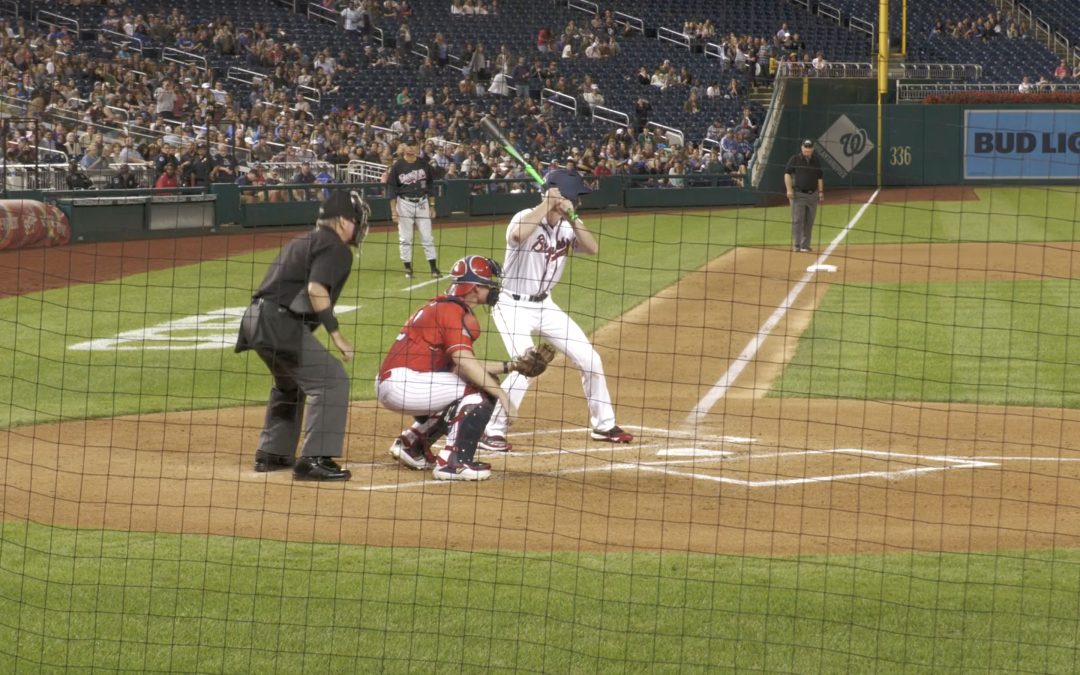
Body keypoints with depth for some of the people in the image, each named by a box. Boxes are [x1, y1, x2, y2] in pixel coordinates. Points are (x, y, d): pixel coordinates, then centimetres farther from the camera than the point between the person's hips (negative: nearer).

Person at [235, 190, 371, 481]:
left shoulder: (302, 241, 24)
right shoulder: (335, 248, -5)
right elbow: (315, 288, -19)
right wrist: (336, 334, -17)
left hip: (256, 318, 10)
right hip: (281, 322, -10)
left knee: (290, 383, 30)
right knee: (331, 380, -9)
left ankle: (271, 453, 35)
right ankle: (314, 459, -14)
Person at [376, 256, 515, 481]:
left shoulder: (442, 307, 20)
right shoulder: (452, 311, -11)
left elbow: (461, 364, 21)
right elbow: (464, 362, -24)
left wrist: (508, 366, 17)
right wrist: (500, 393, -21)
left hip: (391, 384, 11)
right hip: (403, 384, -11)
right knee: (482, 391, -13)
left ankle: (411, 443, 25)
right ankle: (453, 462, -17)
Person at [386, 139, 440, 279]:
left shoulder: (424, 164, 3)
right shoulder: (397, 166, -4)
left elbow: (430, 185, 10)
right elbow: (391, 189, -3)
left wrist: (431, 207, 7)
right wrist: (393, 210, -9)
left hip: (422, 203, 2)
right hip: (404, 204, -2)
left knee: (427, 237, 1)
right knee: (405, 238, 2)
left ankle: (434, 268, 3)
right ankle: (407, 268, 10)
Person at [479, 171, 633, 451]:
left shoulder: (566, 226, 0)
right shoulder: (527, 218, -20)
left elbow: (592, 249, -13)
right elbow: (517, 235, -44)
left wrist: (572, 218, -24)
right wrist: (548, 203, -36)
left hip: (544, 305, 7)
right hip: (514, 306, -7)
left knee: (589, 360, 6)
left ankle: (603, 425, 23)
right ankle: (491, 431, -9)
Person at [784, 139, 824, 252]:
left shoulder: (816, 161, 12)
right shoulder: (795, 159, -1)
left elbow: (819, 178, 17)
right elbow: (787, 174, -4)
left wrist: (821, 192, 9)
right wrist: (789, 189, -13)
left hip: (812, 195, 4)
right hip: (798, 194, -4)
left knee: (809, 222, 5)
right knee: (797, 220, -6)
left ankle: (805, 245, 11)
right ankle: (796, 245, -2)